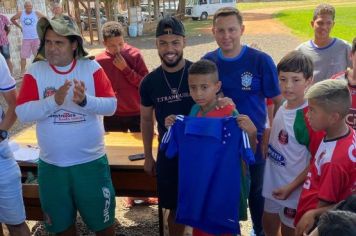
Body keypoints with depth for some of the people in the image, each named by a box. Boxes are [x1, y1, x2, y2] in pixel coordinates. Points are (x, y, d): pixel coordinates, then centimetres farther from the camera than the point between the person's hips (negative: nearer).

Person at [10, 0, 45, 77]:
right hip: (25, 39, 1)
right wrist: (20, 27, 10)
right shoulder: (20, 14, 1)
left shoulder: (36, 13, -3)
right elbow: (12, 19, 16)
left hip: (36, 38, -1)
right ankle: (22, 72, 7)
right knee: (23, 56, -1)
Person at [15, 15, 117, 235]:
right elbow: (22, 113, -13)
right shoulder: (35, 71, -4)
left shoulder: (91, 67, -7)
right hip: (51, 164, 2)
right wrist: (54, 100, -27)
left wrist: (85, 100, -30)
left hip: (91, 161, -1)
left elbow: (111, 106, -12)